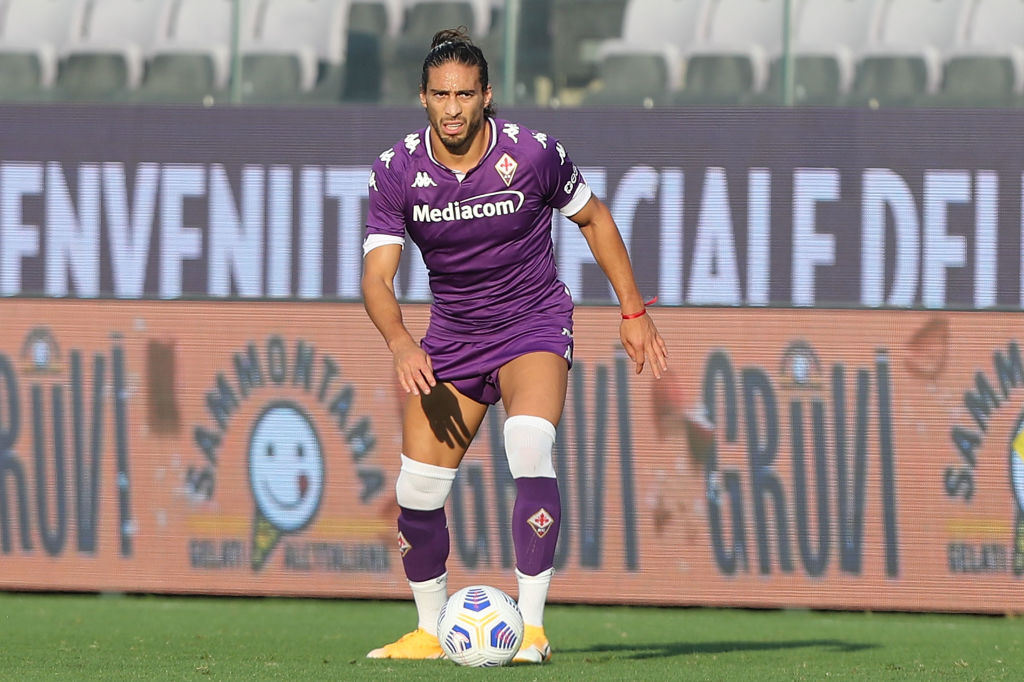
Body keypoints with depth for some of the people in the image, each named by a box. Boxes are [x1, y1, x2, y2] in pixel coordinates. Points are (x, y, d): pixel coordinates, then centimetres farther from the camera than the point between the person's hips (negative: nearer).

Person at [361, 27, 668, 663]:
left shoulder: (532, 153, -15)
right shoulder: (397, 170, -11)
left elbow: (592, 216, 2)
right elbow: (377, 277, -14)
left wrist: (634, 312, 4)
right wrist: (401, 344, -34)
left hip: (535, 324, -3)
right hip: (452, 335, 3)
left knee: (530, 446, -30)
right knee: (418, 490, -4)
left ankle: (532, 628, -26)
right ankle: (431, 631, 20)